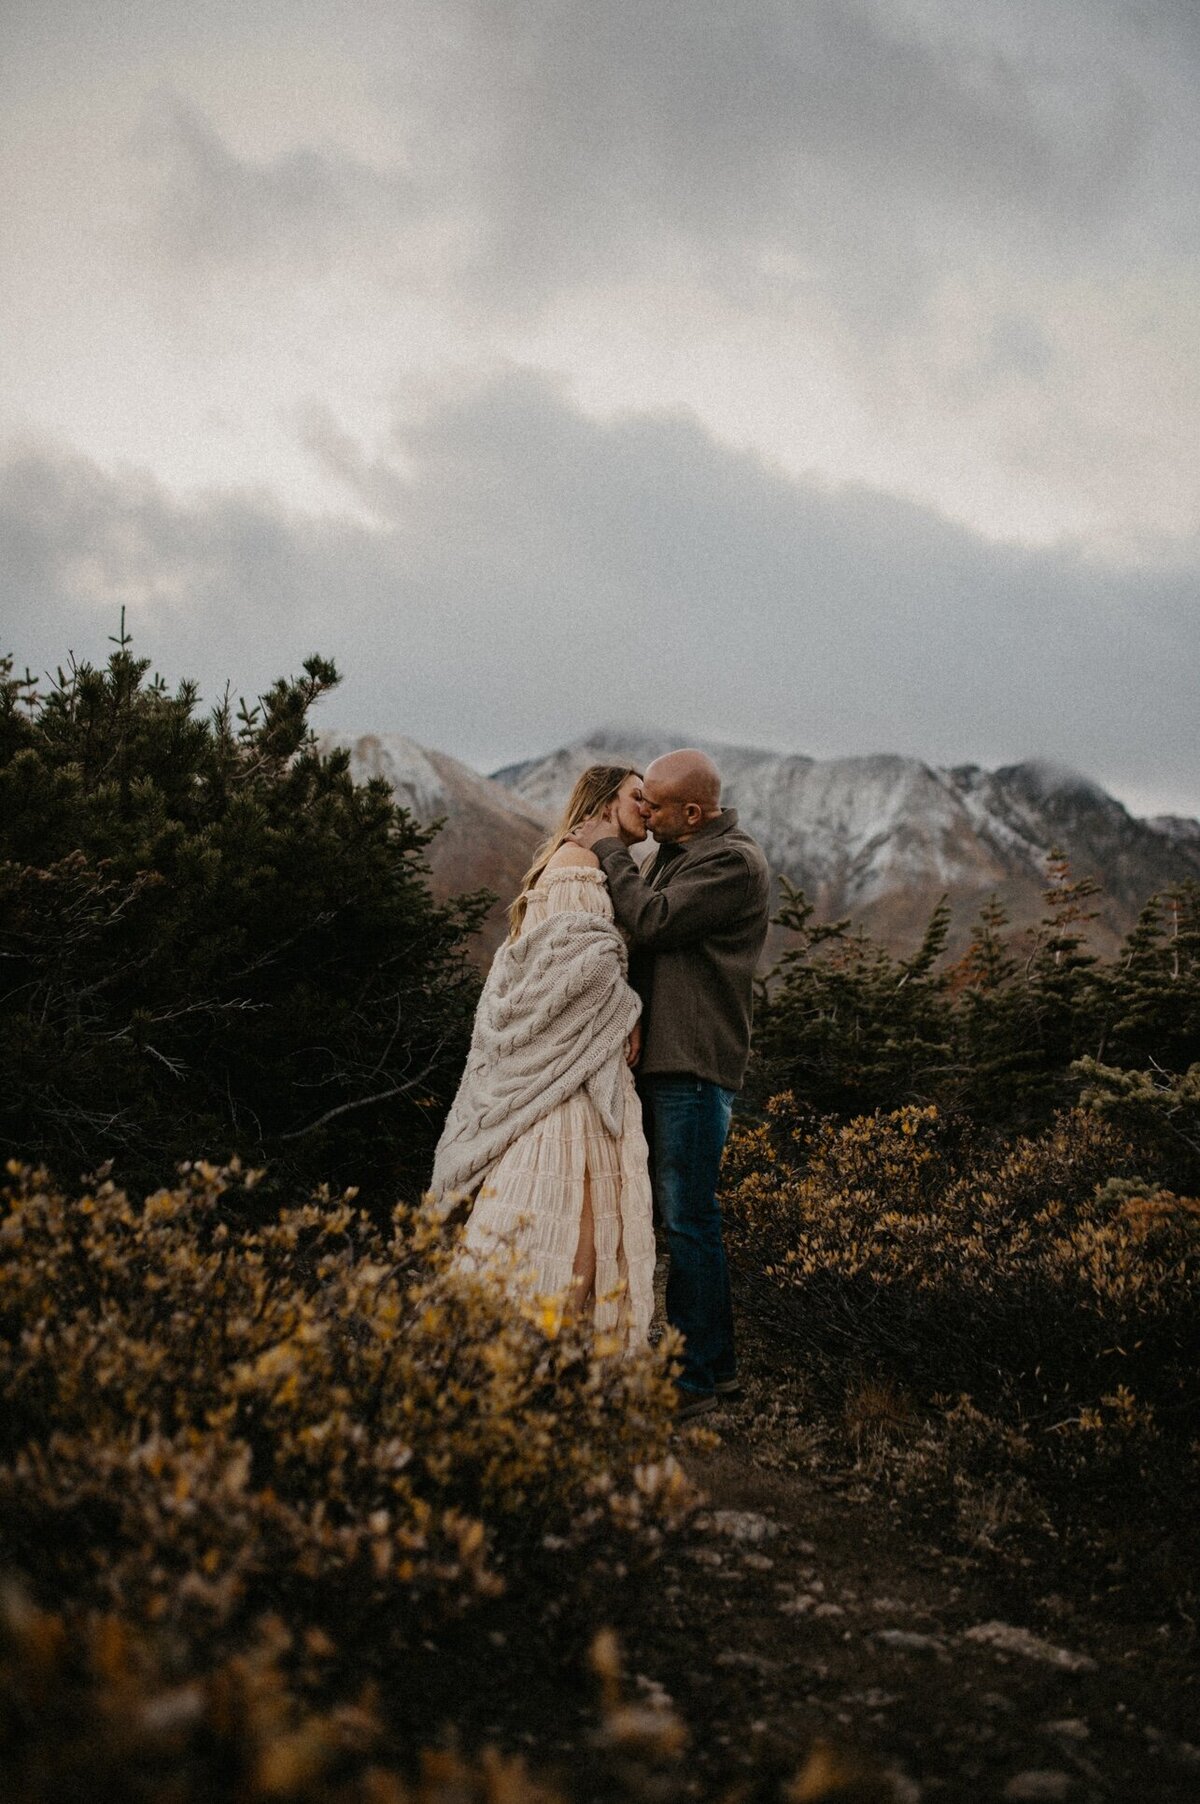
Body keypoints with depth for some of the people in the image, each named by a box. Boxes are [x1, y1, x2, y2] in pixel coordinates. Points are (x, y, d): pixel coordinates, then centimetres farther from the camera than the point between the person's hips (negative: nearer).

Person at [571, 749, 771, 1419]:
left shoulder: (735, 862, -14)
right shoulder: (674, 853, 16)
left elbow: (651, 921, -21)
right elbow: (647, 929, 23)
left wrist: (609, 850, -10)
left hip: (697, 1066, -10)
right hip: (665, 1057, 10)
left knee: (688, 1219, -5)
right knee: (692, 1214, 16)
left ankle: (693, 1378, 4)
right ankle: (718, 1362, 27)